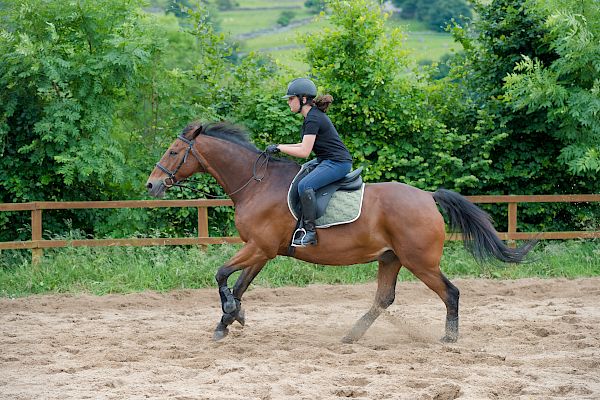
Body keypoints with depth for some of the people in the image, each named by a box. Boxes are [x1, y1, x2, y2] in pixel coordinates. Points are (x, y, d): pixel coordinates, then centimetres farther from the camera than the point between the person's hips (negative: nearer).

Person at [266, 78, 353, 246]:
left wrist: (279, 148, -12)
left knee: (304, 185, -27)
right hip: (326, 161, 11)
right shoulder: (313, 115, 13)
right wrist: (281, 146, 11)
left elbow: (304, 151, -21)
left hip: (337, 163, -11)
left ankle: (310, 232, -26)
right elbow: (307, 144, 19)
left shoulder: (313, 119, -18)